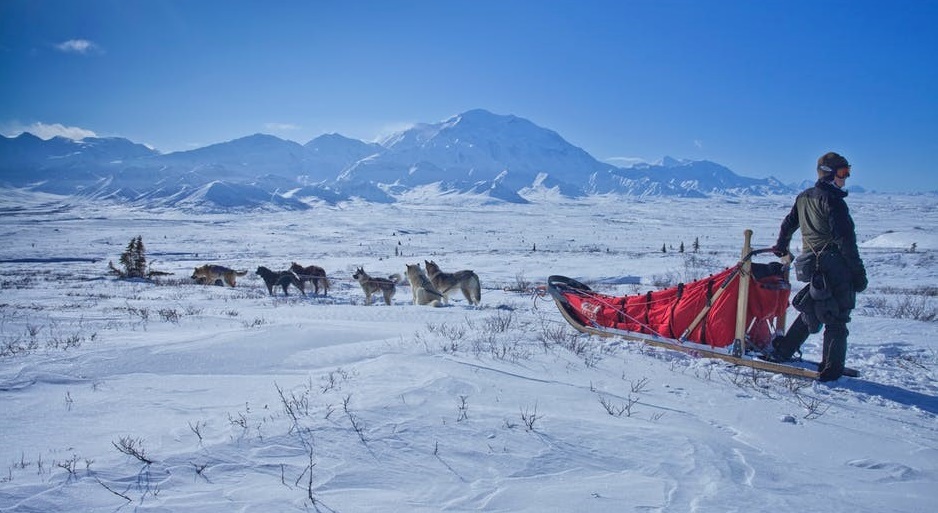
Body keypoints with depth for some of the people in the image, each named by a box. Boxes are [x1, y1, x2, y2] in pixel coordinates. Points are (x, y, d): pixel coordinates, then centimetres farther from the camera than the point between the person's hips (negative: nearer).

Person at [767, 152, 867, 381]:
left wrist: (781, 246, 44)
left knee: (810, 312, 21)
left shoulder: (803, 198, 13)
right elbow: (845, 239, -16)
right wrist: (858, 271, -13)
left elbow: (788, 224, 27)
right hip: (836, 268, -8)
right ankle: (831, 368, 4)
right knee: (837, 319, 0)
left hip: (812, 266, 8)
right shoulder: (832, 200, -12)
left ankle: (781, 351, 22)